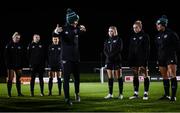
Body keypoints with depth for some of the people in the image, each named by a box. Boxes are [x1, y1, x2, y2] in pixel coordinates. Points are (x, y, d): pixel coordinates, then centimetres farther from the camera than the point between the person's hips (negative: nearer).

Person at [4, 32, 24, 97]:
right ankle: (9, 93, 3)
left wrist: (22, 64, 5)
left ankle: (19, 93, 12)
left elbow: (22, 56, 10)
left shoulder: (20, 46, 9)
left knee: (18, 79, 7)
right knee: (10, 79, -1)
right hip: (11, 65, -4)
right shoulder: (9, 45, -2)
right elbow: (6, 56, -4)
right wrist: (7, 64, -10)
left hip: (18, 65, 4)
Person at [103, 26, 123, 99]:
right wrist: (108, 56, -10)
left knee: (119, 77, -4)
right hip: (109, 60, 5)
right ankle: (110, 94, 7)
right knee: (110, 77, 3)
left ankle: (120, 94, 1)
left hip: (117, 60, -5)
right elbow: (105, 50, 9)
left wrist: (111, 55, -16)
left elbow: (119, 49, -9)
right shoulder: (107, 41, 16)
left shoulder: (118, 40, 2)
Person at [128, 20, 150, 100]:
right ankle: (136, 93, 11)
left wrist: (146, 59, -16)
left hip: (142, 59, -6)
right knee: (135, 76, 6)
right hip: (134, 59, 6)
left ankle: (146, 94, 0)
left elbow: (147, 49, -8)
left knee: (145, 76, -2)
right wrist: (130, 60, 6)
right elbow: (130, 49, 13)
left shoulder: (145, 36, -2)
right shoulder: (133, 37, 13)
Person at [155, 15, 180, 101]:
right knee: (164, 77, 8)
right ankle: (167, 95, 16)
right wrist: (158, 59, 13)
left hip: (171, 57, -7)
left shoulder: (171, 33, -7)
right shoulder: (158, 36, 12)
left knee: (172, 75, -9)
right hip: (161, 58, 7)